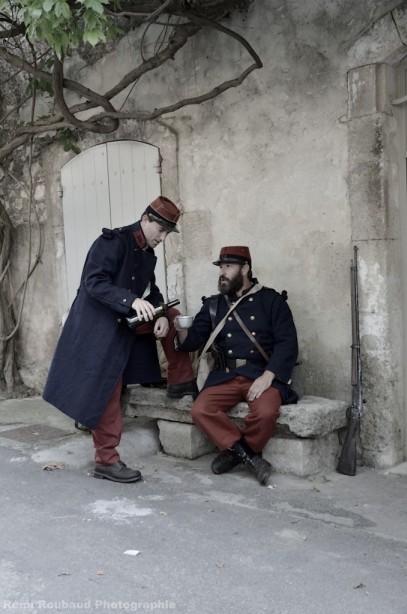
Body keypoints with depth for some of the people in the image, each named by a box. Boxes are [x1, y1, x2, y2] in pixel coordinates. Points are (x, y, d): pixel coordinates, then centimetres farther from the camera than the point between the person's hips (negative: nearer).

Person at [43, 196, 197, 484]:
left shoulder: (148, 255, 9)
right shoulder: (113, 241, -15)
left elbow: (151, 291, 9)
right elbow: (94, 283, -25)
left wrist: (161, 314, -13)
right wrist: (133, 301, -36)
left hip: (128, 323, 8)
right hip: (99, 327, -8)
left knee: (173, 318, 5)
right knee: (105, 394, -6)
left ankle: (181, 382, 12)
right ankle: (107, 460, 3)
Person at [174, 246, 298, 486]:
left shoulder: (271, 300, 3)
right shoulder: (213, 305, 13)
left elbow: (287, 343, -5)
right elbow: (193, 341, 10)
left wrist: (267, 377, -18)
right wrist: (182, 330, -14)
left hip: (263, 374, -3)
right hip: (226, 376, 3)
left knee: (265, 412, -32)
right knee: (200, 410, -23)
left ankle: (236, 452, -3)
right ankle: (248, 455, -10)